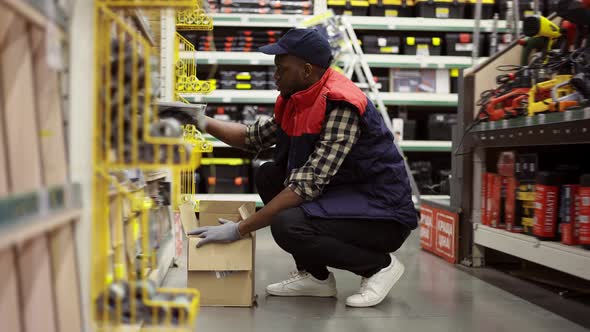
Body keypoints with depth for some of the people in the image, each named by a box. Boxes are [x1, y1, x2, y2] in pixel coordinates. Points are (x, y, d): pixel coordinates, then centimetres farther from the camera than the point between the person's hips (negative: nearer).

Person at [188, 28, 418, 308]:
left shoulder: (341, 106, -24)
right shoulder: (299, 99, 5)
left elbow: (308, 185, -28)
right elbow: (254, 137, 18)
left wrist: (240, 229, -25)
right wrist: (203, 122, 8)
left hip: (384, 214, -9)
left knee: (286, 225, -28)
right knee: (269, 175, 5)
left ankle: (379, 265, -5)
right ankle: (316, 276, 9)